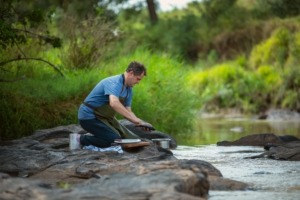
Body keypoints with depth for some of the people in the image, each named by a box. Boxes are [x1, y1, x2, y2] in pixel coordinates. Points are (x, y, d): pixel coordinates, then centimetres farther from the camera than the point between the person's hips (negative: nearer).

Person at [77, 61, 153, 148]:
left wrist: (138, 122, -14)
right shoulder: (115, 83, -27)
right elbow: (114, 103, -46)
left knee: (129, 137, 7)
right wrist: (136, 120, -45)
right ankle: (82, 139, -6)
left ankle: (94, 136, 15)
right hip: (90, 116, -10)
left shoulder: (128, 89, 4)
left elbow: (127, 111, 7)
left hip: (105, 116, 10)